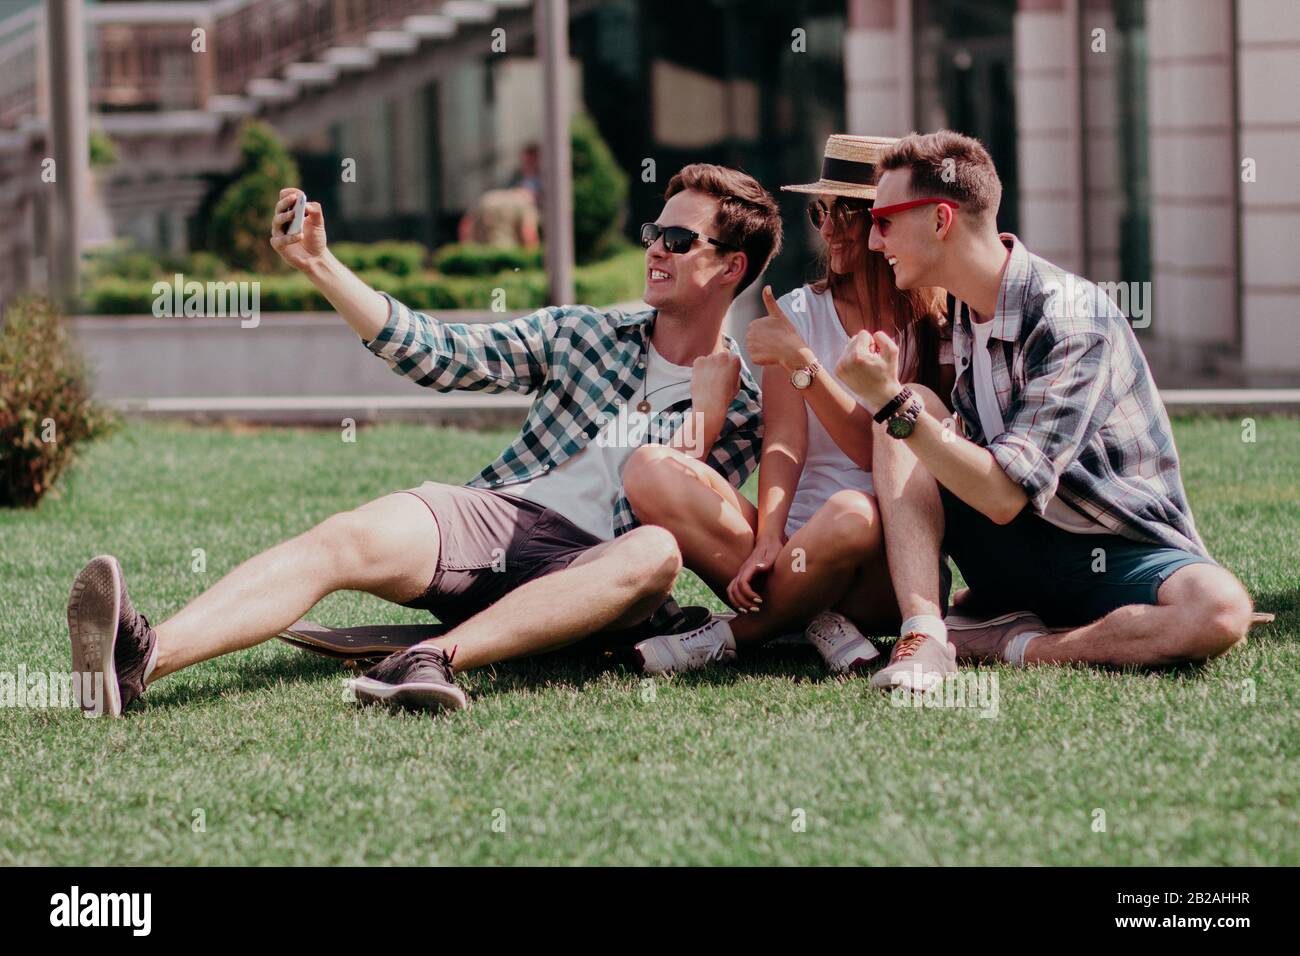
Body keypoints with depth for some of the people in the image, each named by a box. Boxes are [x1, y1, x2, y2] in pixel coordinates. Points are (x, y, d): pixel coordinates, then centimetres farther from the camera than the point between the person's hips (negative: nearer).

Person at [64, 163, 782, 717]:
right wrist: (320, 266, 4)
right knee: (344, 539, -28)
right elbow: (434, 353, 12)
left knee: (655, 553, -38)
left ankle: (437, 655, -52)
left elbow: (681, 517, 1)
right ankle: (142, 658, -53)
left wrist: (705, 411, -8)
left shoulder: (743, 404, 14)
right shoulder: (580, 333, 20)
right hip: (493, 515, 2)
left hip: (587, 567, -2)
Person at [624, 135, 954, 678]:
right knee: (649, 470, -21)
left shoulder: (940, 328, 1)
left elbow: (876, 452, -10)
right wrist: (766, 542, -19)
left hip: (889, 571, -3)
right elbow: (782, 444, -2)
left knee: (851, 515, -40)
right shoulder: (800, 312, 11)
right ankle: (819, 619, -23)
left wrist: (801, 361, -19)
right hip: (795, 546, 4)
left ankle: (729, 637, -16)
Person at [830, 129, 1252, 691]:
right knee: (914, 405, -12)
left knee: (1220, 609, -39)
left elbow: (1005, 494, -28)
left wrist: (893, 403, -29)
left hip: (1123, 557, -6)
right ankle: (924, 639, -23)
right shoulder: (965, 311, 3)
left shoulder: (1072, 320, -22)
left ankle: (1000, 644, -20)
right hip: (1018, 557, 6)